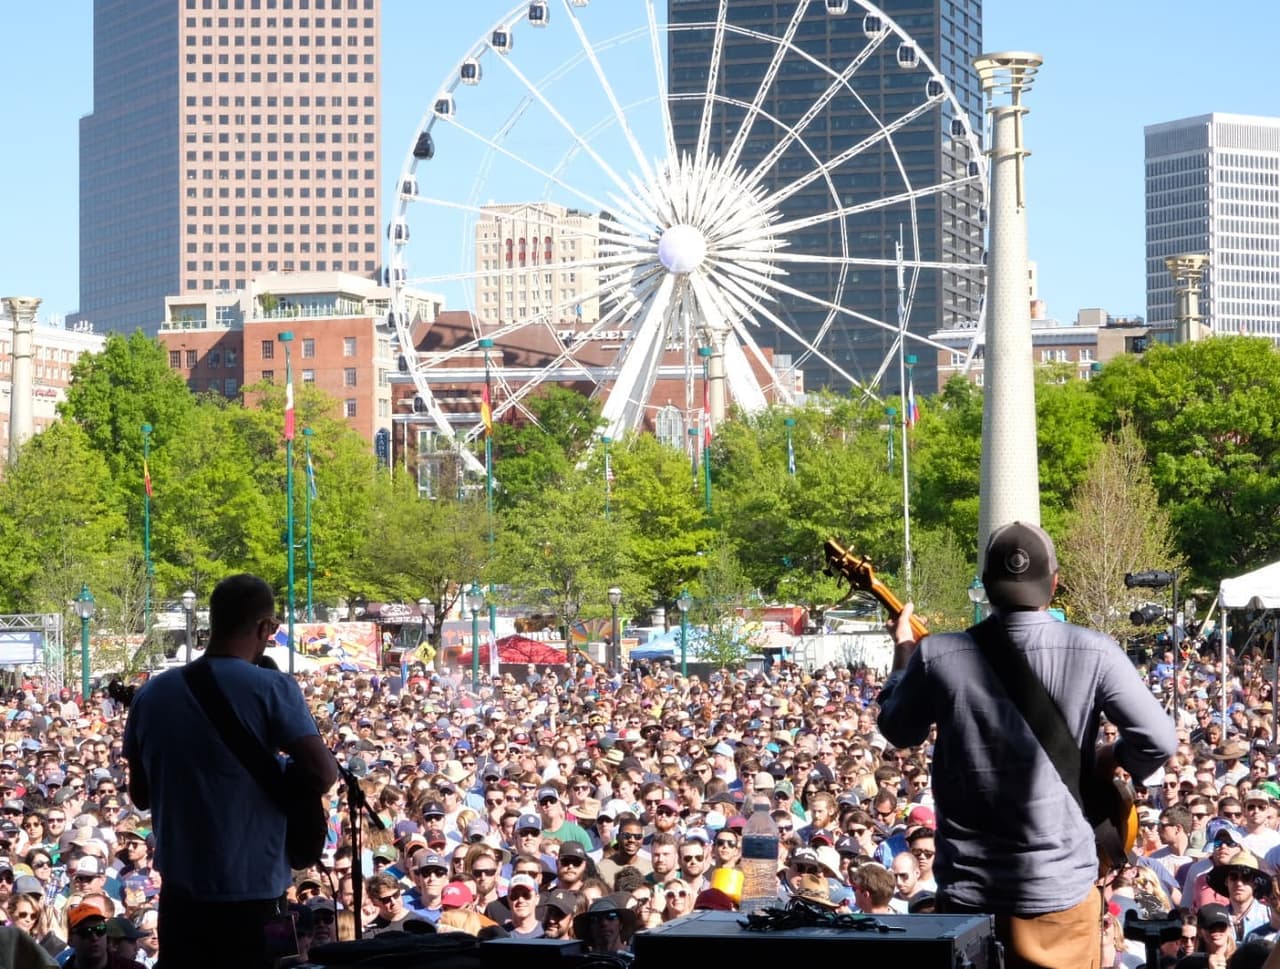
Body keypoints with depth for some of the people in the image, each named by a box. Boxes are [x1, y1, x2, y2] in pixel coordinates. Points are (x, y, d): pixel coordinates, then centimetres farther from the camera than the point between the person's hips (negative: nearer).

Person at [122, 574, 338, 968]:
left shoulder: (151, 694, 3)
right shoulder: (271, 687, -12)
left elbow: (140, 795, 12)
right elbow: (321, 774, -20)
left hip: (179, 891, 5)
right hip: (251, 892, -5)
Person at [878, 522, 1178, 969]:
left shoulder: (937, 656, -8)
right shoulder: (1093, 653, -11)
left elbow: (898, 732, 9)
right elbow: (1160, 741, -10)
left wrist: (903, 653, 24)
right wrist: (1107, 759, 10)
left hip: (967, 889, 1)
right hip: (1058, 887, -1)